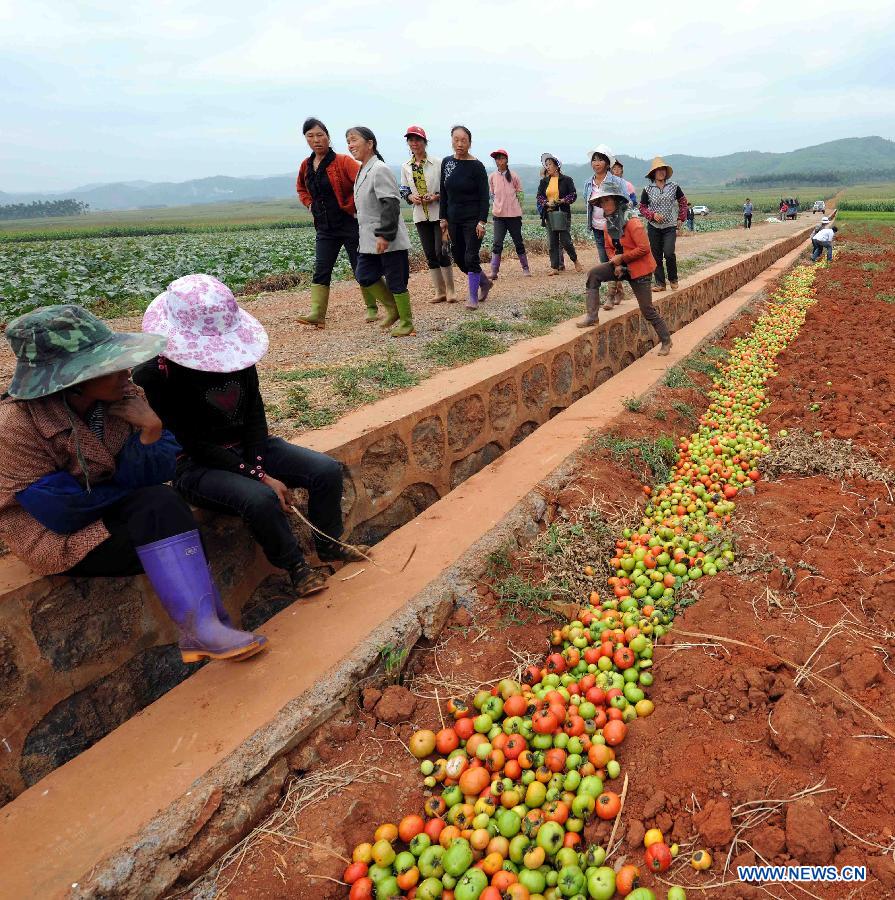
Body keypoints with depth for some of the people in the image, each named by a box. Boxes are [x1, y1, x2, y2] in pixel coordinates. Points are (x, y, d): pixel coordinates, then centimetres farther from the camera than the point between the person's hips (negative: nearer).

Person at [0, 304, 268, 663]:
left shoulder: (120, 395, -9)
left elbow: (150, 476, -9)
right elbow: (64, 514, -22)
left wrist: (151, 429, -28)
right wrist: (144, 498, -12)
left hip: (111, 508, 6)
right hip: (60, 538, -6)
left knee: (162, 507, -23)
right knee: (160, 509, -26)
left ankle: (200, 628, -18)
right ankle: (201, 629, -21)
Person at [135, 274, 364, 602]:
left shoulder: (234, 353, -4)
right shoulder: (154, 375, -20)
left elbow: (255, 412, -1)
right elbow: (195, 445, -21)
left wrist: (258, 464, -18)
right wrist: (260, 477, -25)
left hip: (248, 449, 6)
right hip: (197, 466, -5)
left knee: (328, 470, -11)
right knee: (260, 498, -35)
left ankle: (329, 546, 12)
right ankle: (295, 566, -8)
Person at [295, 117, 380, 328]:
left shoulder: (343, 161, -11)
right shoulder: (306, 165, 8)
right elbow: (301, 189, 26)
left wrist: (353, 206, -17)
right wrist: (310, 204, 9)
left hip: (350, 223, -5)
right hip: (325, 227, 5)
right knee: (320, 271, -3)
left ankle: (372, 309, 18)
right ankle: (317, 314, -5)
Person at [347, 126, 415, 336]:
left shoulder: (379, 169, -14)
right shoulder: (362, 171, 15)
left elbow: (391, 204, -21)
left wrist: (384, 235, -25)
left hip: (389, 240, -9)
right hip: (370, 240, 9)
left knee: (396, 280, -1)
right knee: (364, 276, 9)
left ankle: (406, 322, 13)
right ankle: (393, 308, 25)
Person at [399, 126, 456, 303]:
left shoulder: (438, 163, -4)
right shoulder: (406, 167, 7)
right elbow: (404, 190, 13)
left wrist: (435, 196, -17)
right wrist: (411, 197, -8)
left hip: (439, 213, -4)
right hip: (420, 215, 4)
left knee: (441, 252, -10)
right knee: (430, 254, 6)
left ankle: (450, 290, 4)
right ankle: (440, 291, 14)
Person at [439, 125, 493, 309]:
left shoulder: (477, 166, -9)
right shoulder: (446, 162, 5)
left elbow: (484, 196, -9)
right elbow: (443, 193, 10)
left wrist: (482, 222, -17)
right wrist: (444, 219, 7)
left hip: (473, 219, -5)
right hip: (454, 220, 5)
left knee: (471, 258, -7)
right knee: (459, 258, 10)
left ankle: (473, 298, 3)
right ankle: (484, 281, 33)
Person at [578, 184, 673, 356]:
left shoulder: (632, 222, -22)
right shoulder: (609, 223, 2)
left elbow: (644, 248, -24)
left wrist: (622, 258, -20)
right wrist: (616, 264, -6)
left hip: (639, 269, -7)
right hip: (621, 266, 7)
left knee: (647, 309, -1)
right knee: (593, 274, -15)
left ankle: (666, 341, 18)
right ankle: (592, 316, -11)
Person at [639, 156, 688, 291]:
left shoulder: (674, 186, 1)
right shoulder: (648, 189, -1)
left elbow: (683, 202, 12)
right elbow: (642, 208, 3)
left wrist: (681, 218, 5)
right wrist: (653, 215, -13)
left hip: (670, 226, -1)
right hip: (654, 227, 1)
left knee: (669, 253, -15)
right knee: (656, 256, 3)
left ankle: (673, 279, 7)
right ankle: (660, 283, 12)